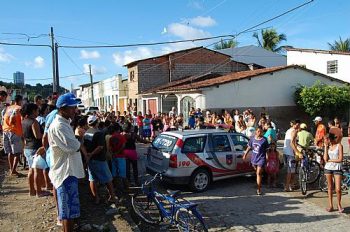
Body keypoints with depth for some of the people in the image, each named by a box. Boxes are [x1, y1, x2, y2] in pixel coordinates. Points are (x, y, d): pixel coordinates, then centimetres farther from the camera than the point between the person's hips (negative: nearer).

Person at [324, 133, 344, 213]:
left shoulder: (339, 146, -5)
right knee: (330, 187, 8)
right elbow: (325, 158, -6)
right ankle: (330, 205, 17)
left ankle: (339, 205, 17)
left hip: (337, 169, -3)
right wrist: (326, 147, -6)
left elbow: (340, 159, -11)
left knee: (338, 189, -5)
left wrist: (329, 160, -6)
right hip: (328, 168, 3)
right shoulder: (327, 146, 6)